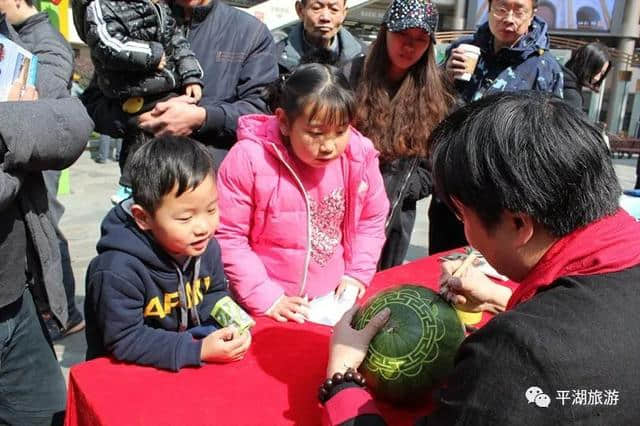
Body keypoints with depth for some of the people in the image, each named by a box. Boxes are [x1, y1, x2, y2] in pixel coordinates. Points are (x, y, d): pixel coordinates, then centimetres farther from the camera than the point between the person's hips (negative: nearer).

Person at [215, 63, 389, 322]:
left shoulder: (360, 156, -6)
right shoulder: (250, 159, -15)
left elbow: (371, 220, 10)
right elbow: (227, 236, -9)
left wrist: (358, 274, 2)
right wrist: (265, 297, -11)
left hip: (334, 300, 3)